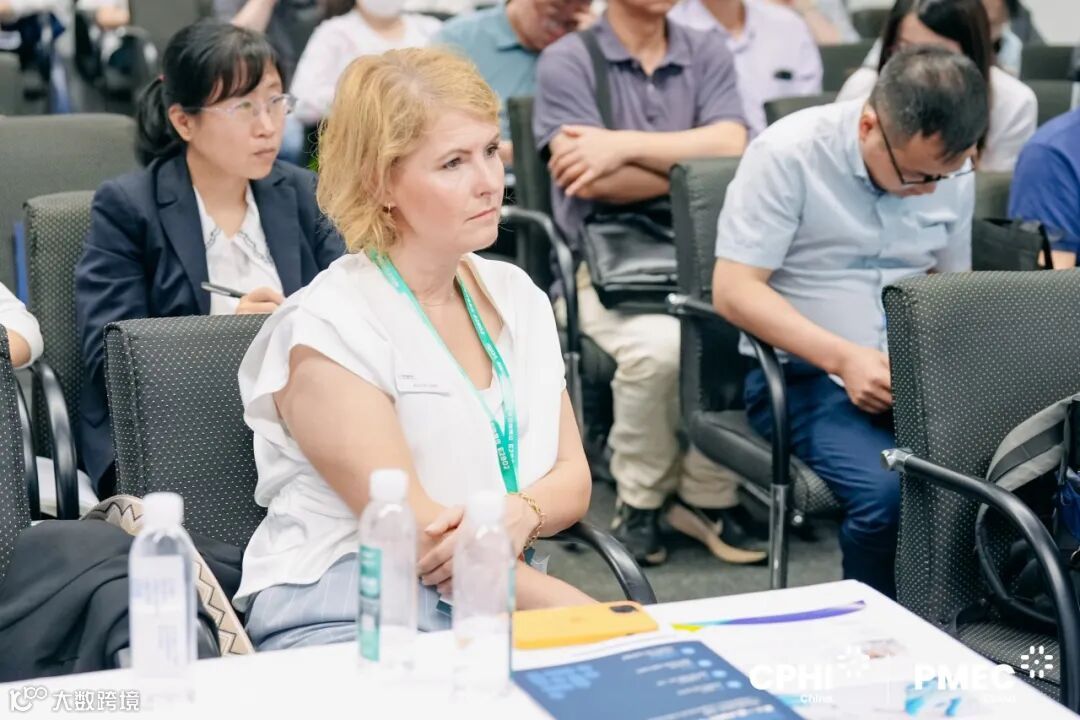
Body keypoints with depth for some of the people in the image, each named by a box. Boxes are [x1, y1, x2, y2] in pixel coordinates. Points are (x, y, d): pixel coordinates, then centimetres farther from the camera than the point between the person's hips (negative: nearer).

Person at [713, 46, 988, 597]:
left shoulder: (951, 171, 7)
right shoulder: (788, 153, -10)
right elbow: (733, 290, -13)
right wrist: (844, 359, -23)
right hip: (806, 372, -4)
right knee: (886, 490, -32)